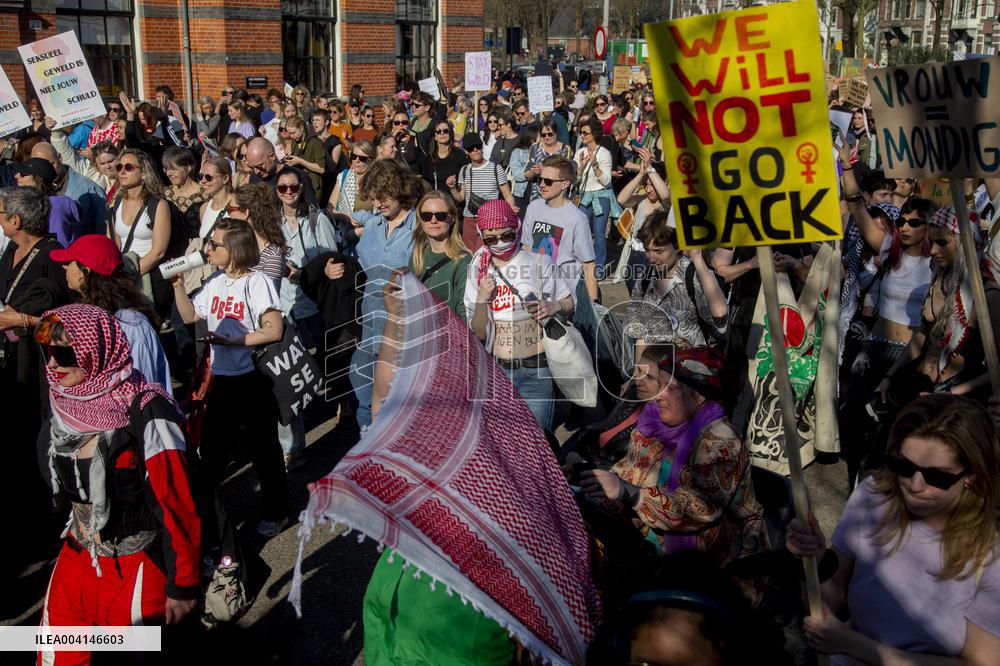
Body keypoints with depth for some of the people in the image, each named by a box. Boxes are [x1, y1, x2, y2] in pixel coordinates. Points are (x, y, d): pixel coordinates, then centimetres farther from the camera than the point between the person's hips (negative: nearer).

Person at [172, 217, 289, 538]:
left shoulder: (257, 282, -15)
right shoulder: (215, 282, 7)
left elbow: (274, 330, -21)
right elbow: (189, 316, 16)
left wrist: (235, 340, -23)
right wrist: (178, 285, 5)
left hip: (253, 378, -7)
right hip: (222, 377, 7)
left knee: (263, 446, 6)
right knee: (211, 446, 15)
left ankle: (275, 512, 22)